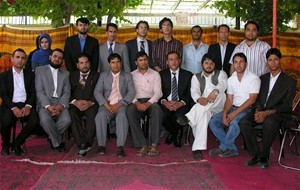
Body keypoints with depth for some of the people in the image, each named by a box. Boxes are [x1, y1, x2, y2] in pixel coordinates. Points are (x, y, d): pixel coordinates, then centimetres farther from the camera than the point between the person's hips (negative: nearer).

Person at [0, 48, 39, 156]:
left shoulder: (30, 75, 15)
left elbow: (33, 93, 6)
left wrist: (28, 106, -14)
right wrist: (13, 108, -18)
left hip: (26, 105, 1)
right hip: (10, 105, -1)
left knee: (35, 121, -29)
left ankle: (17, 144, -5)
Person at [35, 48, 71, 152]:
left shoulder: (65, 74, 19)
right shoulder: (40, 70, 11)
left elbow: (67, 92, 7)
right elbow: (39, 91, -1)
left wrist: (61, 105, -15)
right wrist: (48, 106, -17)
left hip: (60, 103, 2)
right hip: (45, 103, -2)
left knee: (66, 120, -28)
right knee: (45, 119, -34)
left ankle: (52, 137, 3)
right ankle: (58, 142, -8)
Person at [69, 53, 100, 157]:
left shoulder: (96, 75, 14)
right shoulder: (72, 75, 19)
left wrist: (90, 102, -18)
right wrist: (75, 102, -14)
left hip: (91, 104, -1)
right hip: (76, 104, 2)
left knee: (92, 113, -35)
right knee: (72, 113, -32)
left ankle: (86, 143, -32)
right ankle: (83, 144, -34)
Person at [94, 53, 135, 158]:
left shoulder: (127, 76, 14)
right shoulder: (103, 75, 17)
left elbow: (131, 92, 1)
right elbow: (97, 91, 5)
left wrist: (119, 104, -13)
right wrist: (106, 104, -12)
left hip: (121, 104, -1)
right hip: (107, 104, 1)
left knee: (122, 116, -35)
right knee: (100, 116, -32)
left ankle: (120, 147, -38)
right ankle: (101, 146, -26)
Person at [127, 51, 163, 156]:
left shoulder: (155, 74, 14)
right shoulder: (131, 75, 17)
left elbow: (158, 92, 2)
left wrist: (148, 103, -16)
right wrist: (137, 103, -16)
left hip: (151, 101, 0)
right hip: (136, 101, 1)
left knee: (157, 110, -36)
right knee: (130, 111, -34)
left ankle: (154, 145, -36)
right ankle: (143, 145, -33)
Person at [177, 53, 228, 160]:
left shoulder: (221, 74, 13)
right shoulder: (196, 77, 16)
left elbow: (223, 84, -12)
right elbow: (194, 91, -5)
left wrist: (215, 92, -38)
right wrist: (199, 99, -31)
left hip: (219, 106, 0)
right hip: (203, 107, 1)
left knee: (218, 92, -33)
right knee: (203, 113, -37)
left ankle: (189, 118, -45)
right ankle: (198, 148, -41)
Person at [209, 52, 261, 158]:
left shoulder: (254, 78, -6)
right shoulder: (231, 79, 11)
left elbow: (251, 100, -14)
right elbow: (229, 99, 8)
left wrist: (235, 113, -21)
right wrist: (224, 113, -12)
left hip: (247, 110, -6)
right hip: (233, 108, 6)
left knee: (234, 122, -36)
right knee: (213, 122, -14)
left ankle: (223, 148, -13)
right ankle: (232, 149, -9)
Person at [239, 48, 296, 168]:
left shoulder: (289, 81, 2)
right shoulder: (262, 78, 17)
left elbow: (286, 105, -6)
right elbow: (258, 98, 13)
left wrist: (266, 113, -19)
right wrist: (257, 111, -10)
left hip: (278, 113, -4)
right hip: (261, 111, 4)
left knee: (269, 123, -39)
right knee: (243, 122, -25)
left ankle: (264, 157, -20)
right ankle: (256, 155, -16)